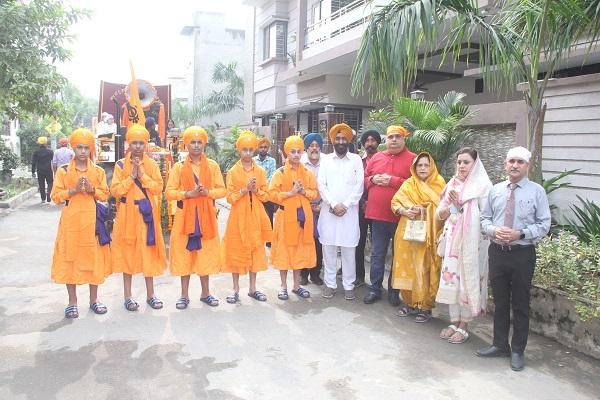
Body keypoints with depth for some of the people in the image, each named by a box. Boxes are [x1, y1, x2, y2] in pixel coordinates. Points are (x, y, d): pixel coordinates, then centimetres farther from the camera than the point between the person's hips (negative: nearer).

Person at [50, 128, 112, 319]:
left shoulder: (98, 171, 6)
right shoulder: (63, 170, 2)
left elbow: (105, 195, 7)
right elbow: (56, 196, 0)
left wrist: (92, 190, -12)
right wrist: (73, 190, -16)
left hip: (91, 220, 1)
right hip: (71, 220, -1)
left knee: (93, 257, 6)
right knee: (70, 258, 3)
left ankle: (94, 299, 19)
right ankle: (72, 301, 15)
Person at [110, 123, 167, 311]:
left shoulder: (152, 165, 6)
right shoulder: (120, 164, 2)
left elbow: (158, 188, -4)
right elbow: (115, 190, -6)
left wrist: (142, 174, -13)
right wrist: (131, 177, -14)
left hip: (147, 213, 1)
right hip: (128, 214, -1)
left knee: (148, 252, 5)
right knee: (128, 252, 4)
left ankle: (150, 294, 16)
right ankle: (128, 296, 15)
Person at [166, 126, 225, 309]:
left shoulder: (213, 166, 5)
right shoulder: (178, 167, 2)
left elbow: (222, 190, 3)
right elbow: (169, 192, -3)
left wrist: (207, 192, -16)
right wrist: (188, 193, -17)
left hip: (206, 216, 1)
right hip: (185, 215, -1)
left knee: (206, 253, 6)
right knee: (184, 254, 3)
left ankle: (205, 293, 20)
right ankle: (184, 295, 14)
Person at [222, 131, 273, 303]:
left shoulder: (260, 171, 5)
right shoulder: (232, 172, -1)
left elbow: (266, 195, 5)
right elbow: (230, 197, -4)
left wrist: (256, 190, -13)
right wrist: (244, 190, -17)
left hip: (255, 216, 2)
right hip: (238, 216, -2)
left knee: (255, 250, 7)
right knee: (237, 250, 3)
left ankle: (253, 288, 19)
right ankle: (236, 289, 15)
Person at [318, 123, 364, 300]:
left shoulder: (356, 159, 5)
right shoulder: (326, 160, 8)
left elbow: (359, 186, -1)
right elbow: (321, 186, 1)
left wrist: (345, 205, -10)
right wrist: (334, 204, -10)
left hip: (349, 211, -1)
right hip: (328, 211, 1)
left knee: (349, 249, 2)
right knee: (328, 248, 5)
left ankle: (348, 285, 13)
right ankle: (330, 283, 16)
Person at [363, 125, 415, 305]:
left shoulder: (412, 159, -1)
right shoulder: (376, 157, 11)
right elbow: (364, 180, 16)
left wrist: (394, 181, -15)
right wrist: (373, 179, -5)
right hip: (377, 214, 3)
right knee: (377, 254, 9)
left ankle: (394, 291, 22)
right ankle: (375, 289, 21)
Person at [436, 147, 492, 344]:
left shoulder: (483, 186, -5)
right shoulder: (452, 184, 10)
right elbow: (440, 214, 10)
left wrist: (460, 206, -14)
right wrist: (452, 205, -9)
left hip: (472, 242, -5)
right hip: (452, 240, 5)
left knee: (468, 280, 1)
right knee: (451, 278, 7)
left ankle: (464, 325, 14)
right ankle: (454, 322, 21)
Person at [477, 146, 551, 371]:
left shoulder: (537, 192, -2)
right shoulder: (495, 190, 8)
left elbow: (544, 224, -4)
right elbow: (485, 218, 11)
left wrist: (520, 234, -18)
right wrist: (494, 230, -10)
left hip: (523, 254, -3)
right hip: (497, 251, 3)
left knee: (520, 304, 7)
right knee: (500, 302, 14)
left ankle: (518, 351, 22)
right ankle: (500, 345, 29)